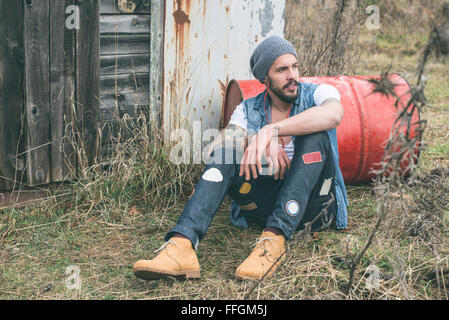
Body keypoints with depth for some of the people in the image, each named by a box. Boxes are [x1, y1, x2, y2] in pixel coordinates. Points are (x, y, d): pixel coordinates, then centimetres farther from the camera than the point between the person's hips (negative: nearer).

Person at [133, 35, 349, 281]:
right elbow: (220, 149, -8)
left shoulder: (318, 94, 1)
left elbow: (334, 115, -26)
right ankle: (182, 244, -40)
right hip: (266, 203, 2)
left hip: (313, 202, -2)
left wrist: (270, 130, -33)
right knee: (227, 148, -19)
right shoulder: (248, 110, 10)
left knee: (314, 134, -26)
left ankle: (274, 240, -40)